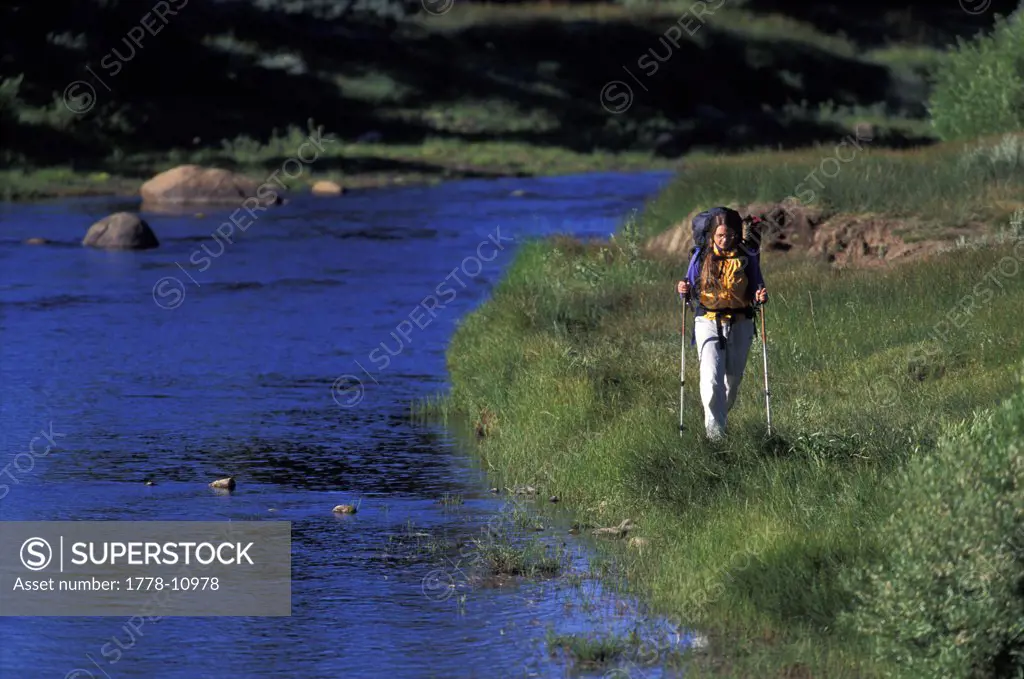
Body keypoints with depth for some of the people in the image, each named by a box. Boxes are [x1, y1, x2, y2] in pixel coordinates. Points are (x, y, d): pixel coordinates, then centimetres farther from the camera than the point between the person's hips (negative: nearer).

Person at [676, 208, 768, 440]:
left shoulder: (747, 258, 0)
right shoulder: (701, 256, 0)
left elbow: (754, 290, 7)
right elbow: (693, 290, 7)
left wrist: (760, 297, -15)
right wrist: (685, 289, -15)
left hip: (740, 325, 2)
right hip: (708, 323, -2)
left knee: (733, 378, 12)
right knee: (712, 377, -17)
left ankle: (721, 418, 36)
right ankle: (714, 429, -16)